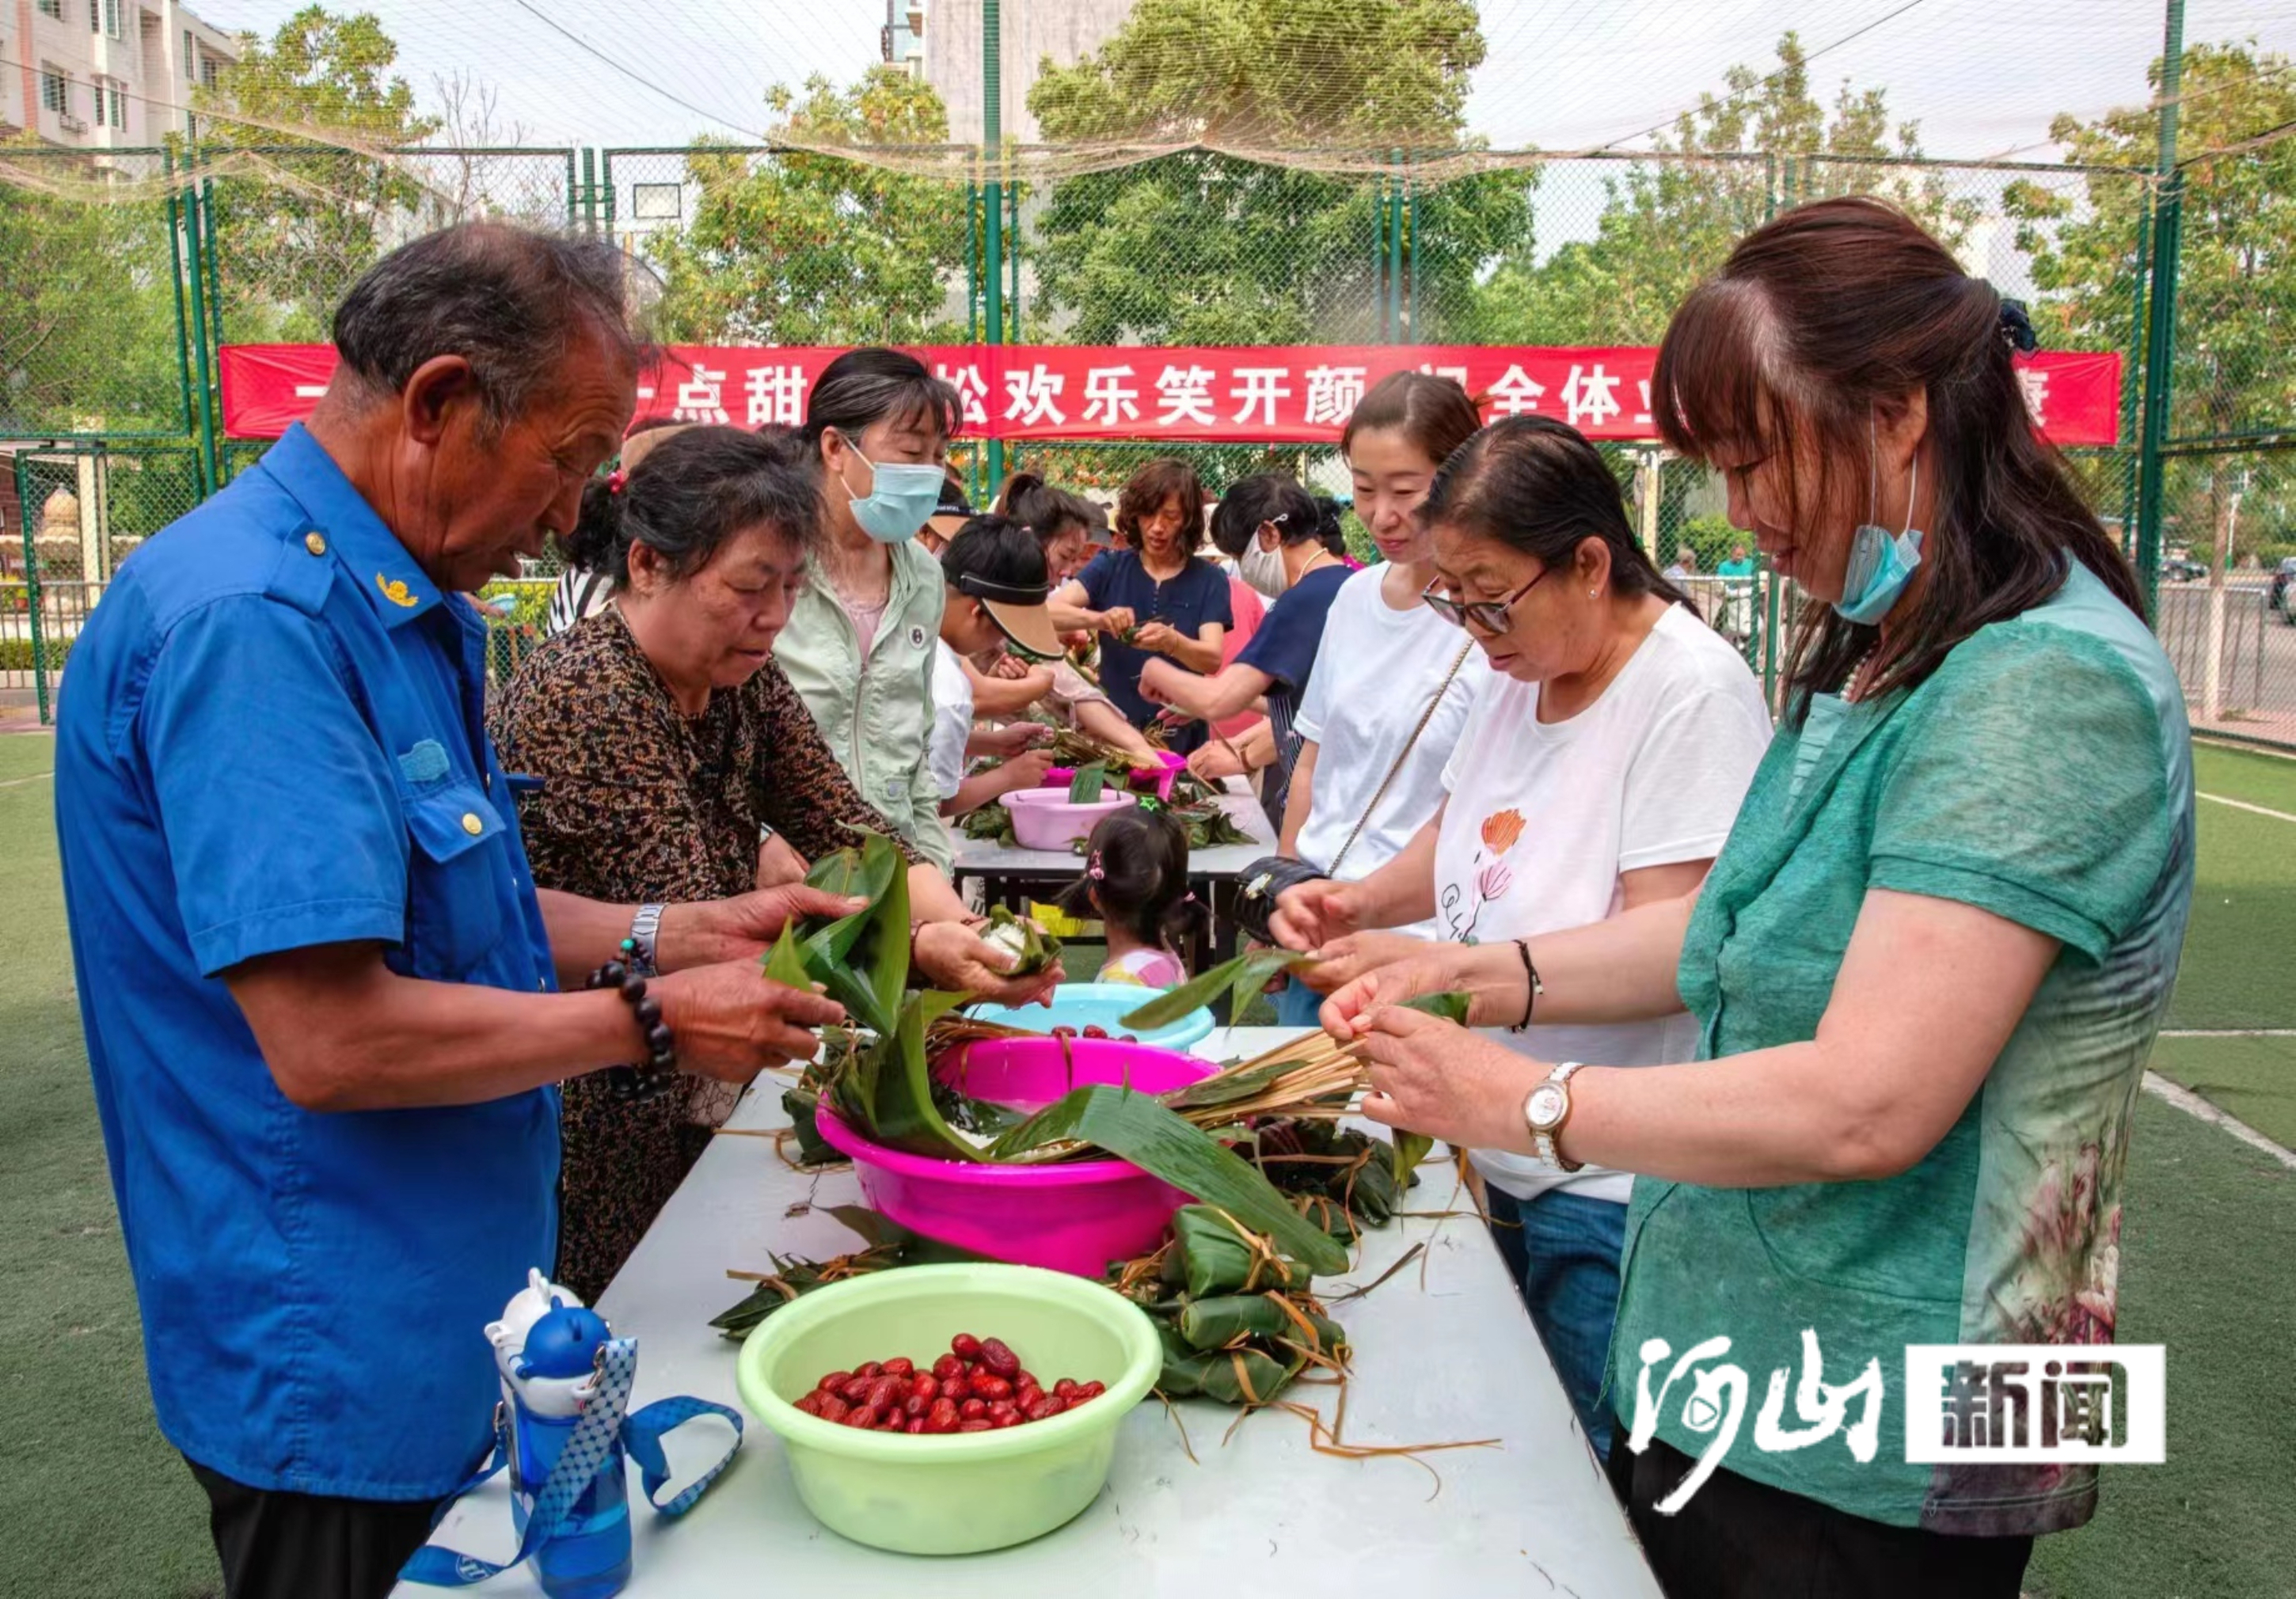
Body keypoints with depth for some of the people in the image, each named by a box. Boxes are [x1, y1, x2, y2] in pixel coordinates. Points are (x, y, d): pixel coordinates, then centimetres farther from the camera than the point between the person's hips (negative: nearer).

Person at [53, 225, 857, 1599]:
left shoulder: (406, 609, 7)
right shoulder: (254, 618, -25)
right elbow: (330, 1042, -30)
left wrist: (687, 933, 2)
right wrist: (651, 1021, -18)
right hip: (344, 1373, -9)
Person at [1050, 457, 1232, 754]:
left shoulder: (1208, 579, 0)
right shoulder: (1110, 567, 3)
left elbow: (1213, 659, -11)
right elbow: (1048, 612, -10)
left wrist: (1171, 642, -31)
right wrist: (1097, 619, -28)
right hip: (1111, 730, 1)